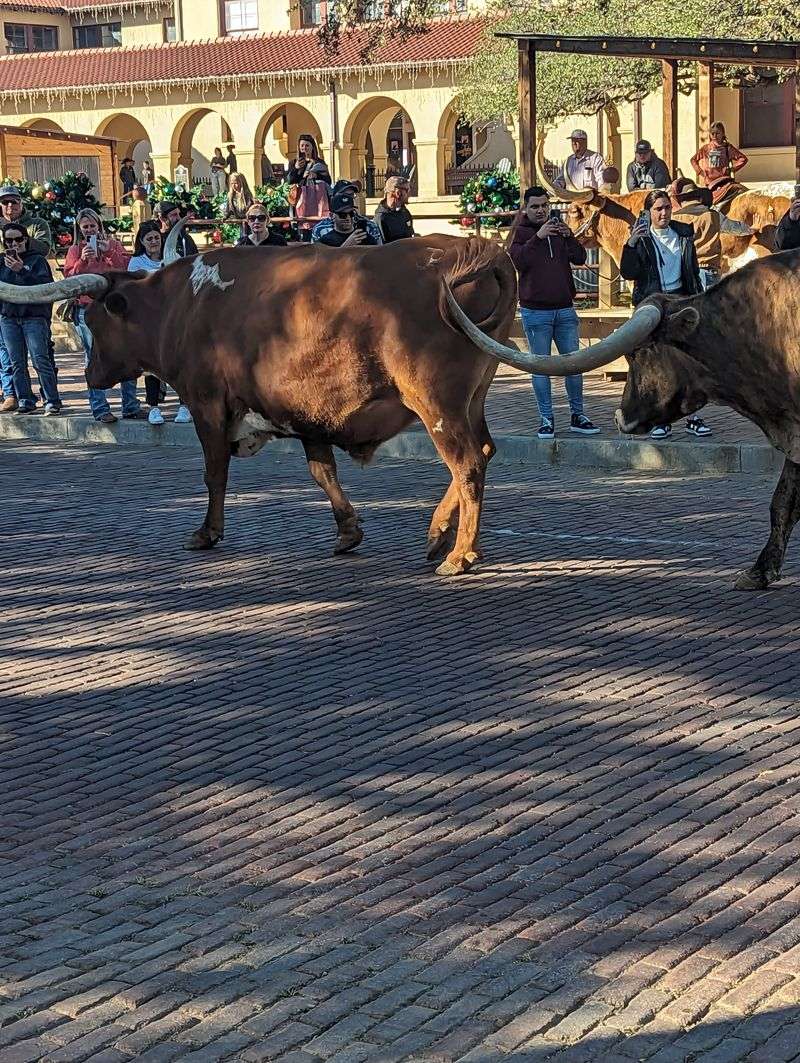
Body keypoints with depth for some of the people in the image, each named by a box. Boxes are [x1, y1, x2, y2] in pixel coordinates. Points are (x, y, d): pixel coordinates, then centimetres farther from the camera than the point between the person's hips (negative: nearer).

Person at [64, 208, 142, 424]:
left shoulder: (114, 245, 12)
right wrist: (82, 261, -13)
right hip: (88, 310, -1)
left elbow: (127, 269, 1)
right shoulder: (75, 250, 11)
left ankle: (131, 406, 8)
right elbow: (70, 278, 2)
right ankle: (100, 409, -2)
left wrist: (109, 252, -10)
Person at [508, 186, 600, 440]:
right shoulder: (521, 232, 0)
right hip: (536, 312, -4)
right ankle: (546, 419, 5)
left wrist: (568, 237, -17)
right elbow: (517, 261, -18)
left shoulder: (560, 230, 10)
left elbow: (580, 259, -1)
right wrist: (537, 237, -26)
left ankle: (577, 415, 15)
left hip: (565, 310, 4)